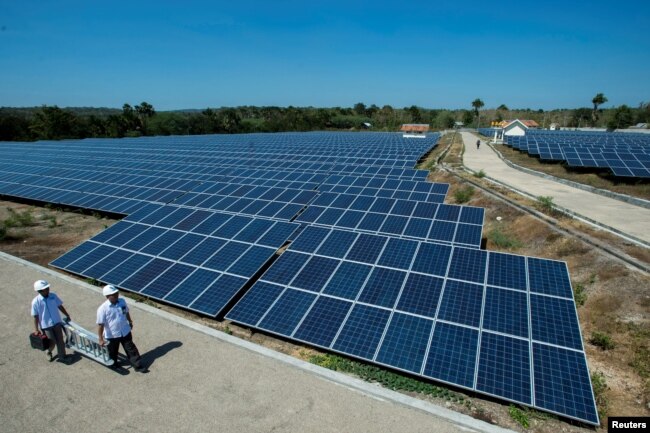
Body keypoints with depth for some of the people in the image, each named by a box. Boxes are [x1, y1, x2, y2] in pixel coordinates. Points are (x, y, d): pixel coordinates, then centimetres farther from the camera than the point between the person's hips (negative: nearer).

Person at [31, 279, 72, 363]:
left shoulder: (53, 296, -6)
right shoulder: (35, 301, -15)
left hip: (57, 322, 3)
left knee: (60, 340, 5)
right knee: (52, 342, 5)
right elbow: (35, 316, -8)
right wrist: (36, 329, -6)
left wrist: (67, 315, 11)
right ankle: (49, 352, 37)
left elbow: (60, 306, 6)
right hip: (45, 325, -3)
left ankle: (62, 356, 20)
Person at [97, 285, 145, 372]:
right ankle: (113, 364, 50)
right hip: (112, 335, -3)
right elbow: (100, 324, -18)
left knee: (131, 349, 10)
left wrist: (130, 322, 21)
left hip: (125, 332, 3)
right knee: (113, 351, 22)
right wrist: (101, 339, -14)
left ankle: (138, 365, 20)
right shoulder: (102, 309, -24)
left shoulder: (122, 301, -10)